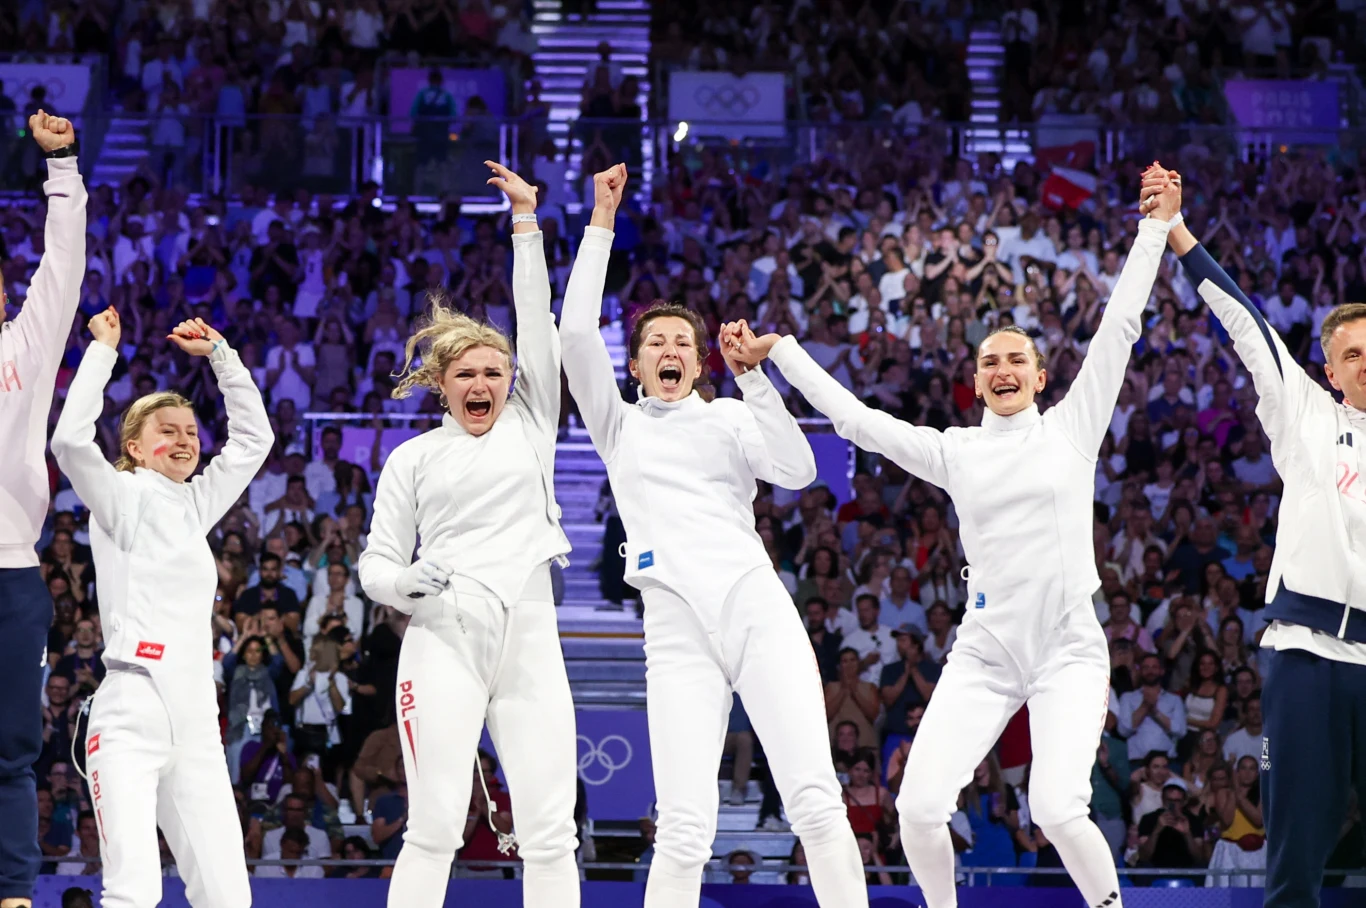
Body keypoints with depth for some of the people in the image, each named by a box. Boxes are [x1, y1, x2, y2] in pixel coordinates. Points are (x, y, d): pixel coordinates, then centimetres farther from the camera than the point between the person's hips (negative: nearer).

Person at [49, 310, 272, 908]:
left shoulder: (197, 504, 19)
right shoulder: (124, 497, 3)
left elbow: (253, 436, 27)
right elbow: (70, 440, -14)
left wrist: (219, 354, 20)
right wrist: (102, 351, -6)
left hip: (196, 725, 6)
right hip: (130, 718, -6)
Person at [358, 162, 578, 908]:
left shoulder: (529, 424, 14)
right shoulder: (413, 458, 11)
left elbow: (538, 323, 9)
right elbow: (377, 564, 11)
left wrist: (526, 222, 4)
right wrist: (407, 582, -11)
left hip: (529, 640, 2)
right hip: (443, 641, -2)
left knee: (550, 832, -3)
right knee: (435, 827, -9)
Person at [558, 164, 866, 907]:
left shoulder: (729, 418, 18)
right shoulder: (617, 425, 20)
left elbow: (798, 470, 0)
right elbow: (576, 335, 6)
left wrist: (752, 378, -6)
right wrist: (603, 223, 5)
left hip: (757, 608, 0)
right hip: (676, 630, 0)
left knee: (816, 802, -11)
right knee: (684, 830, -11)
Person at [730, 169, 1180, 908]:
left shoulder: (1072, 427, 6)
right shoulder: (954, 452, 9)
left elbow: (1119, 327, 4)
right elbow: (856, 418, 11)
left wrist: (1157, 226, 2)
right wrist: (774, 351, 9)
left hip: (1069, 648, -2)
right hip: (983, 652, 2)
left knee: (1057, 811, -21)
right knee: (918, 806, -12)